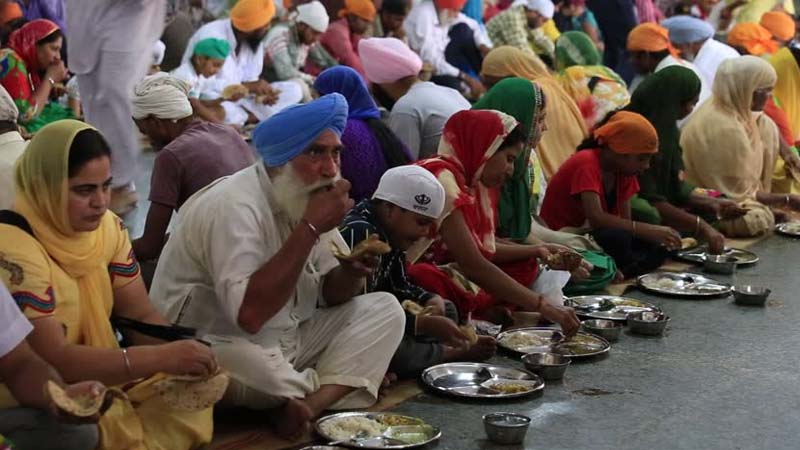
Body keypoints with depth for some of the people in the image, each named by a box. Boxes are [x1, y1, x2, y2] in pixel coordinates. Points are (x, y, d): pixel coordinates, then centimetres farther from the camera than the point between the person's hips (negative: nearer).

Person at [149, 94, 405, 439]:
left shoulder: (302, 199, 2)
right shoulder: (234, 206, -23)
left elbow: (329, 294, 10)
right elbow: (249, 314, -35)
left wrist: (352, 271, -15)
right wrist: (310, 229, -30)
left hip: (287, 343, 8)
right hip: (214, 351, -8)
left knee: (384, 310, -4)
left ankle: (310, 404, -20)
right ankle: (333, 389, -6)